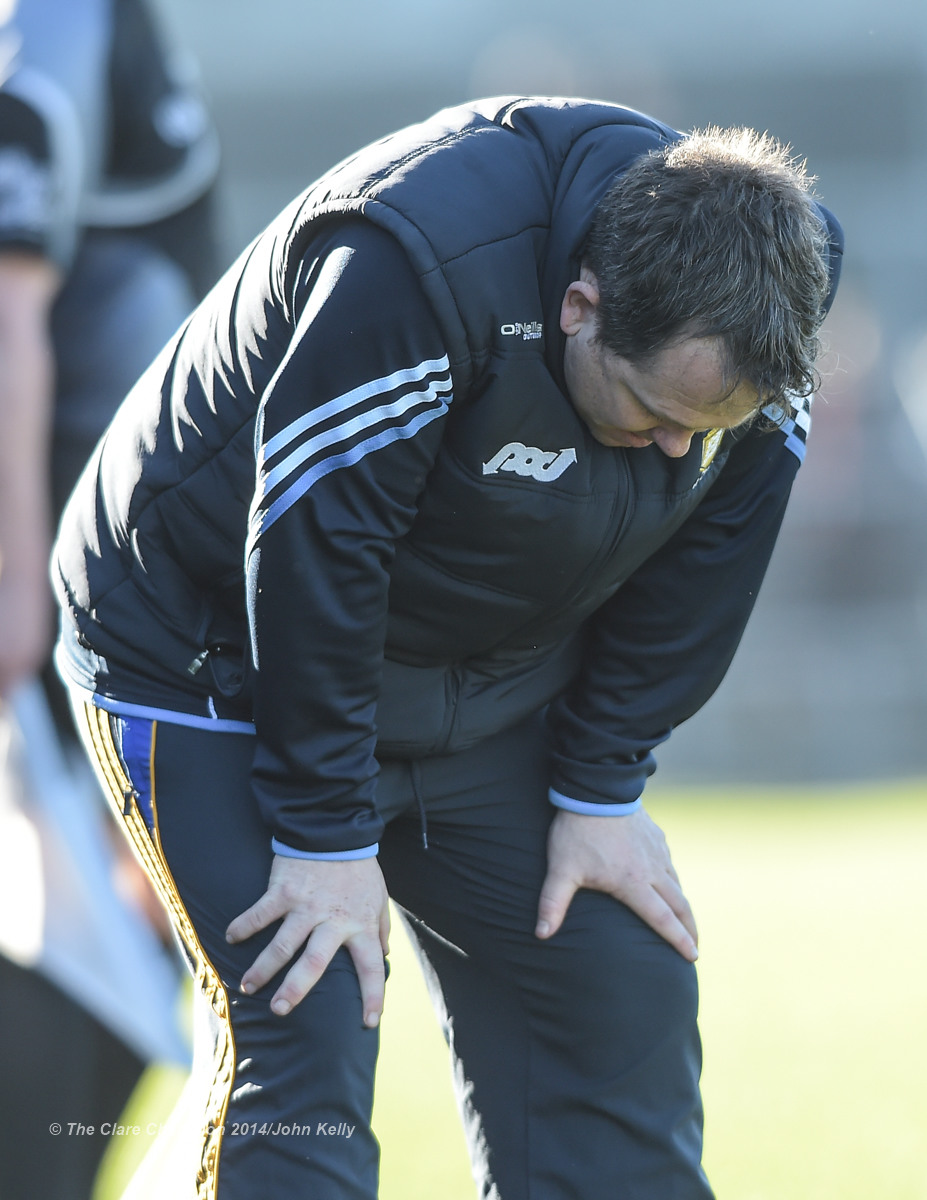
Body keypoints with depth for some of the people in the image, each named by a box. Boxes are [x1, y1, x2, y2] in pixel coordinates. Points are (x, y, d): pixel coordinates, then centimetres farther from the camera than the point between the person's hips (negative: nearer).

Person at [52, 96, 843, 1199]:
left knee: (621, 990, 1)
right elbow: (310, 548, -31)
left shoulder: (748, 296, -15)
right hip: (223, 657, -6)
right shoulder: (416, 271, -36)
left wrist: (601, 790, -2)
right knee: (302, 1031, -16)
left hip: (491, 681, 6)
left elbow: (699, 556, -2)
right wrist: (327, 834, -25)